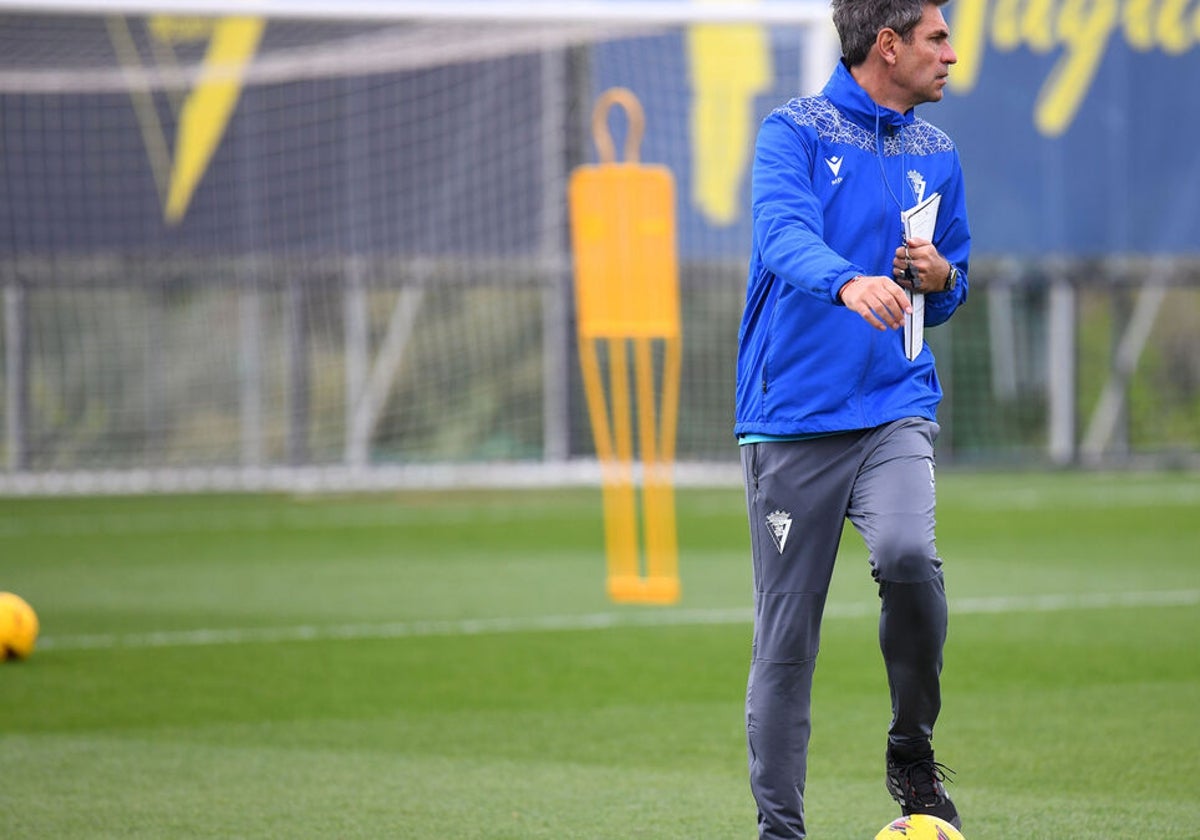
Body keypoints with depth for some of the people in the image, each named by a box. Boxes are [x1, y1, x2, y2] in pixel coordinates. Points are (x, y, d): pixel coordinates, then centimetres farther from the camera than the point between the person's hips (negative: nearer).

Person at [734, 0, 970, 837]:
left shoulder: (936, 156, 14)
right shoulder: (795, 132, -3)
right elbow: (785, 234, -23)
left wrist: (941, 278, 0)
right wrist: (850, 282, -43)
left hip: (896, 409, 3)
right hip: (793, 416, -3)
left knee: (907, 554, -26)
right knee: (785, 638, -1)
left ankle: (913, 751, -6)